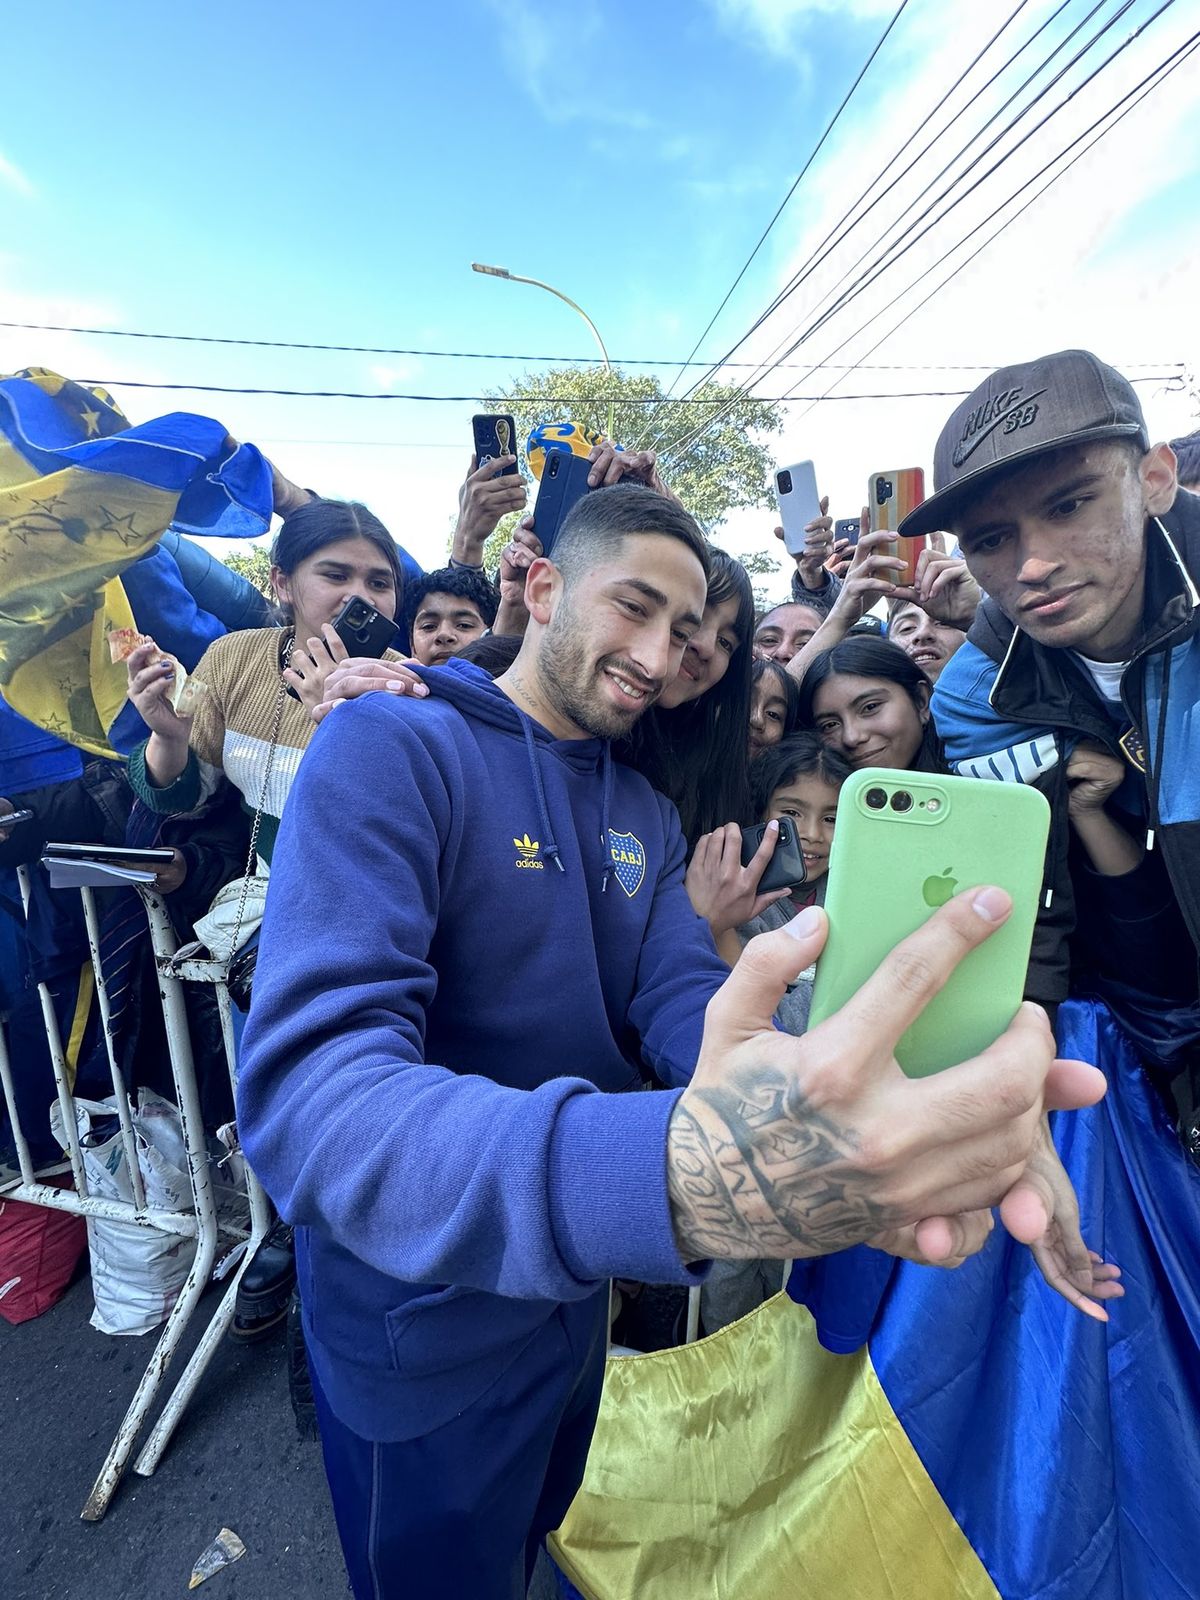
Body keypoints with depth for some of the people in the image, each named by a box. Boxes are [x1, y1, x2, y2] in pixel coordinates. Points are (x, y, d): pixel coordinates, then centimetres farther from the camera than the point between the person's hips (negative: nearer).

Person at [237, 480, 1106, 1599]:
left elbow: (687, 998, -12)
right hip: (423, 1331, -5)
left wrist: (838, 1109, -36)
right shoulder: (388, 745, -24)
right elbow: (307, 1089, -36)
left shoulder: (647, 815, 0)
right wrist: (671, 1174, -53)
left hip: (575, 1291, 6)